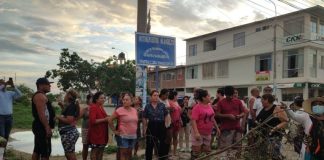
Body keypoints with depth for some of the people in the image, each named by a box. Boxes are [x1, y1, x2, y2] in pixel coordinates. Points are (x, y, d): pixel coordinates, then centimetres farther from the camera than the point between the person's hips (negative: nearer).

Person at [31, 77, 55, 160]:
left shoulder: (40, 95, 19)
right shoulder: (40, 96, -15)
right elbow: (41, 114, -24)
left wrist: (47, 127, 23)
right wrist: (47, 128, -25)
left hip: (40, 127, 11)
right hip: (42, 127, -11)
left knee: (37, 150, 14)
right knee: (46, 151, -8)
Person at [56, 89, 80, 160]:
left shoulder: (71, 106, -15)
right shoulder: (71, 106, 13)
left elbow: (69, 120, -23)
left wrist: (59, 117, -11)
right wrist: (62, 106, 19)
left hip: (68, 133, -10)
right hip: (69, 132, 10)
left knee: (70, 154, -5)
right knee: (69, 154, 16)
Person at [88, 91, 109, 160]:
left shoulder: (101, 107, 13)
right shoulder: (93, 107, -13)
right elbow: (92, 121, -23)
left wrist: (107, 118, 9)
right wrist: (104, 119, -20)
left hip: (102, 133, 9)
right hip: (95, 133, -9)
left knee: (101, 150, 13)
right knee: (95, 150, 0)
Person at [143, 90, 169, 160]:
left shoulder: (162, 105, 1)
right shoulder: (147, 106, -1)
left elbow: (166, 116, 4)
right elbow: (144, 119, 2)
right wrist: (144, 129, 0)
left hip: (161, 126, 1)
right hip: (151, 127, -1)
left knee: (163, 144, 6)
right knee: (149, 145, 9)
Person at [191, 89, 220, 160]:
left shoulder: (209, 106, 7)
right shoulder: (197, 107, -17)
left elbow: (212, 118, 17)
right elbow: (193, 120, -22)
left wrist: (217, 128, 17)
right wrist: (196, 132, -29)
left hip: (207, 133, 8)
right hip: (199, 133, -7)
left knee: (207, 152, 15)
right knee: (196, 153, 0)